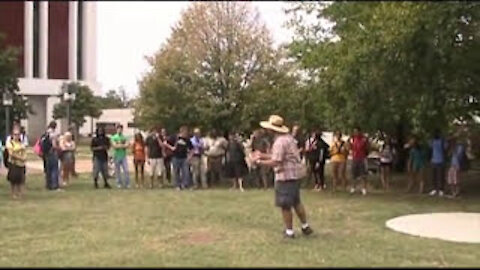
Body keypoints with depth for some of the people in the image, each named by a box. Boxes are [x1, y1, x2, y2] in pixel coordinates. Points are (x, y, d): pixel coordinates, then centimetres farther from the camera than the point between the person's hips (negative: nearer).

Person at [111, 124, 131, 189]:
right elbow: (114, 145, -11)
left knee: (126, 170, -6)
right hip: (117, 156, -1)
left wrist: (119, 145, -15)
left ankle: (127, 184, -2)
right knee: (117, 171, 3)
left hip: (124, 156, 1)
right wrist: (123, 145, -10)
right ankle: (119, 183, 12)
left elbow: (127, 145, -4)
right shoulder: (113, 137, 2)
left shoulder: (124, 137, 8)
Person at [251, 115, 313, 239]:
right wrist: (262, 155, 17)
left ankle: (289, 231, 11)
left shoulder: (280, 142, -20)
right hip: (295, 173, 10)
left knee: (285, 205, 2)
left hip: (286, 175, -10)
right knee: (296, 201, 21)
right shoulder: (288, 137, 12)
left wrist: (259, 161, -12)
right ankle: (305, 226, 28)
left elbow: (275, 162, -23)